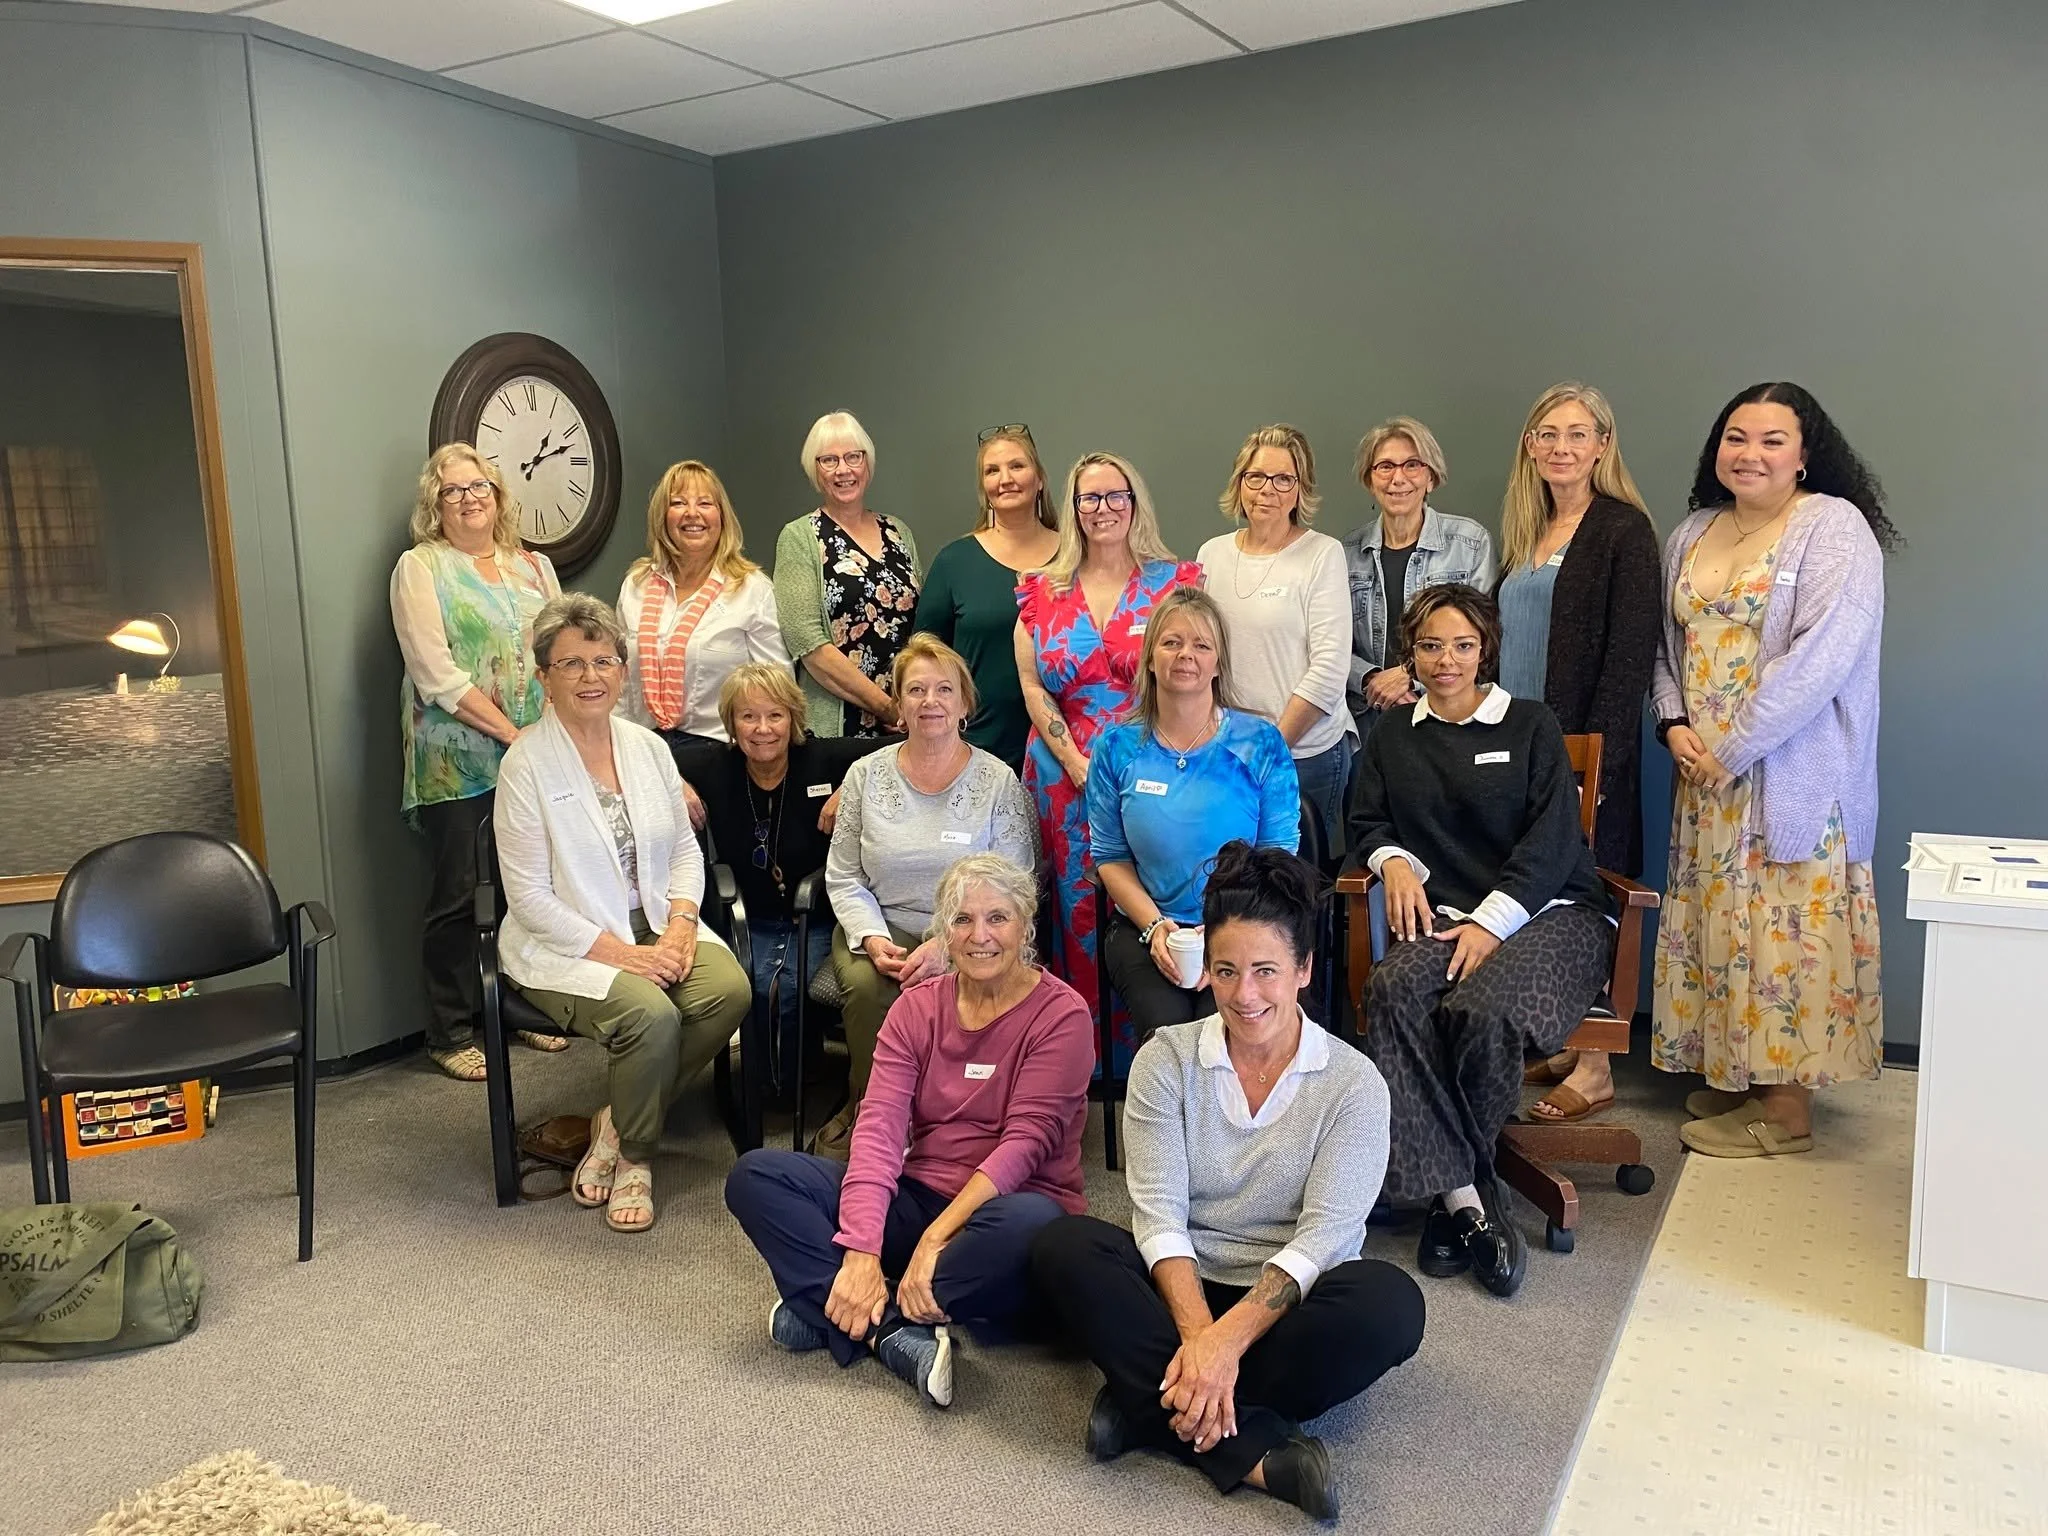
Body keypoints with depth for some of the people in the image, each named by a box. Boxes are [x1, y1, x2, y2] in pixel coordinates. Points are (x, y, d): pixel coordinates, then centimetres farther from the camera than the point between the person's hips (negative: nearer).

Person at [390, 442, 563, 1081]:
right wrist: (511, 733, -14)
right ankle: (451, 1035, 14)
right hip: (457, 764, -4)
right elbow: (437, 675, -12)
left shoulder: (532, 565, 13)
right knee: (459, 896, 1)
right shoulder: (420, 567, -2)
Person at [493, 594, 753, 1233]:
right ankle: (633, 1157, 0)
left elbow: (685, 848, 11)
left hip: (655, 927, 5)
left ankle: (618, 1124, 0)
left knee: (729, 990, -22)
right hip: (566, 945, -5)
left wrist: (679, 927, -8)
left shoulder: (648, 747, 6)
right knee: (652, 1014, -31)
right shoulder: (527, 763, -10)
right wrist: (620, 952, -18)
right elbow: (530, 897, -13)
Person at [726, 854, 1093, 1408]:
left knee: (1026, 1224, -41)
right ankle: (896, 1332, -24)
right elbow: (880, 1126, -8)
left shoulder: (1061, 1013, -8)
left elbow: (1024, 1142, -17)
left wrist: (935, 1237, -27)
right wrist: (861, 1252, -23)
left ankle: (831, 1311, -22)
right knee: (755, 1176, -12)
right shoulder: (918, 1007, 4)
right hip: (915, 1198, 4)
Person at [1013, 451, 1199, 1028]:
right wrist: (1076, 763, -6)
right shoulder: (1042, 592, 10)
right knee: (1078, 911, 5)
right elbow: (1032, 686, 6)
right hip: (1066, 777, 2)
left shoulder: (1177, 581, 3)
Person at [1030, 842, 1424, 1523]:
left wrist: (1228, 1339, -27)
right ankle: (1255, 1450, -28)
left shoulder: (1353, 1082, -6)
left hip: (1286, 1306, -1)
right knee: (1062, 1247, -26)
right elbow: (1158, 1213, -9)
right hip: (1180, 1292, 1)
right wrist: (1197, 1332, -25)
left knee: (1391, 1302, -32)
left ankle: (1151, 1403, -23)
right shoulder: (1167, 1058, -2)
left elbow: (1321, 1236, -14)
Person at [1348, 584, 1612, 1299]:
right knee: (1391, 990, -33)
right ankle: (1468, 1196, -31)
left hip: (1550, 911, -2)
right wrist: (1394, 860, -3)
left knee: (1483, 1010, -35)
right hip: (1446, 913, 3)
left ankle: (1447, 1191, -11)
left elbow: (1553, 838, -1)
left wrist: (1491, 921, -13)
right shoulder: (1391, 738, 20)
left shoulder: (1531, 725, 9)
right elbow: (1367, 824, 22)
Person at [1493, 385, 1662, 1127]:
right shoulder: (1525, 530, 14)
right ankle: (1557, 1044, 23)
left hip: (1584, 751, -7)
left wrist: (1596, 757, -18)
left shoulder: (1624, 530, -7)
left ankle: (1596, 1067, 9)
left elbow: (1630, 656, -13)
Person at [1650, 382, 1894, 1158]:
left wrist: (1734, 748, -17)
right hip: (1708, 777, 7)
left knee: (1785, 929, -2)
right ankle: (1732, 1074, 26)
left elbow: (1823, 653, -18)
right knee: (1716, 921, 12)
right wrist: (1674, 724, -1)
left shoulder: (1834, 527, -9)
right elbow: (1669, 644, 17)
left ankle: (1786, 1108, 9)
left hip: (1792, 774, -7)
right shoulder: (1691, 535, 13)